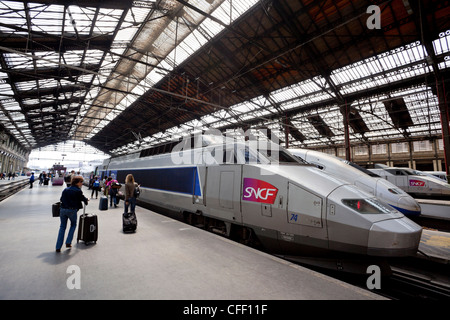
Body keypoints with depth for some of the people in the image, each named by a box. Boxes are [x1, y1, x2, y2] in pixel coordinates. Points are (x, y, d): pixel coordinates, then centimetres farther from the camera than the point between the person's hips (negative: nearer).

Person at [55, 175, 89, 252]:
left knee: (62, 227, 13)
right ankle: (68, 242, 13)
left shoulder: (65, 189, 11)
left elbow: (61, 199, 15)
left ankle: (58, 247, 13)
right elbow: (83, 198, 4)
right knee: (73, 225, 19)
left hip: (63, 209, 5)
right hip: (72, 210, -4)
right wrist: (86, 200, 26)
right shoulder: (78, 191, -5)